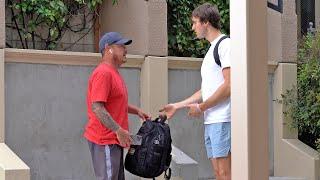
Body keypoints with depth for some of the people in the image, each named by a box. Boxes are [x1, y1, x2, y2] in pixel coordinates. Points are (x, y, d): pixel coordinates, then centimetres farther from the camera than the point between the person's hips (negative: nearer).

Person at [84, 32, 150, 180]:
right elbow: (97, 108, -25)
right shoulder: (103, 73, -17)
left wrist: (136, 111, 17)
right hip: (104, 140, -11)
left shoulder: (113, 73, 16)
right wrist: (119, 130, -25)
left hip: (114, 139, 11)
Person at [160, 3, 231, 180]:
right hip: (210, 121, 9)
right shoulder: (211, 50, 22)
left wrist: (201, 107, -9)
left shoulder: (225, 44, -7)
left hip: (222, 120, -9)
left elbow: (229, 86, -16)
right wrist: (177, 106, 22)